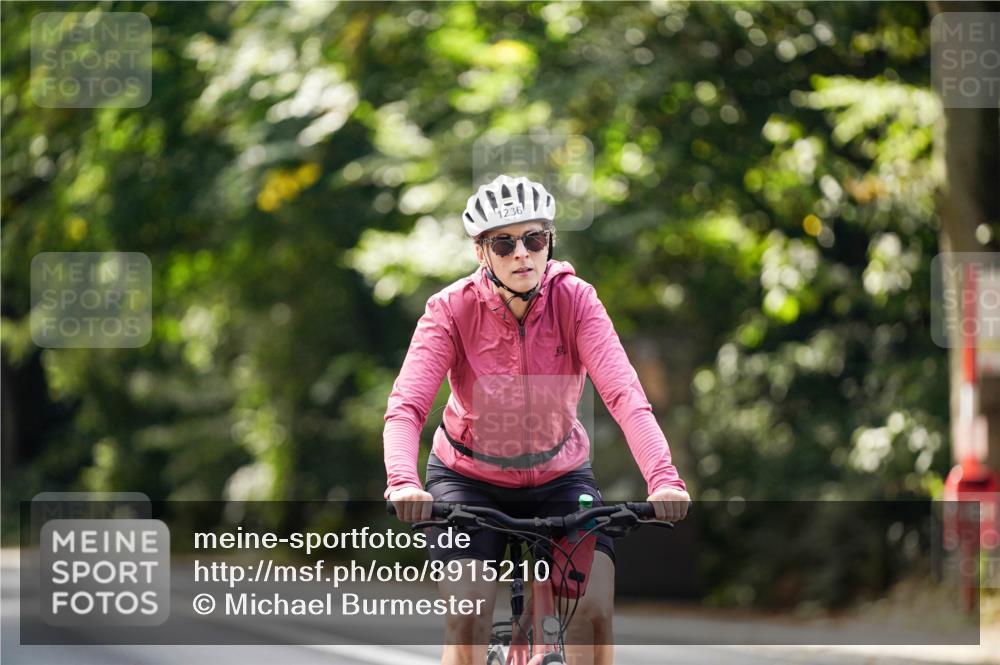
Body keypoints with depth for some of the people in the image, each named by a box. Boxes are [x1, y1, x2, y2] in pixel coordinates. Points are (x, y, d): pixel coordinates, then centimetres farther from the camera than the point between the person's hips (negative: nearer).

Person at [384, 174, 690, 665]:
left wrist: (663, 479, -46)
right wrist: (402, 482, -50)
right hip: (469, 478, -1)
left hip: (559, 476, 1)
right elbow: (406, 405, -31)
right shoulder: (452, 308, -20)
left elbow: (625, 395, -30)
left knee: (594, 611, -17)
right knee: (466, 621, -18)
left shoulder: (574, 300, -19)